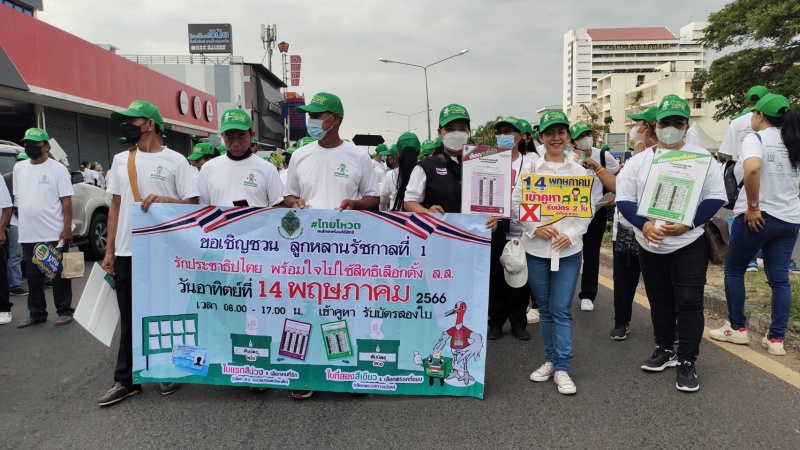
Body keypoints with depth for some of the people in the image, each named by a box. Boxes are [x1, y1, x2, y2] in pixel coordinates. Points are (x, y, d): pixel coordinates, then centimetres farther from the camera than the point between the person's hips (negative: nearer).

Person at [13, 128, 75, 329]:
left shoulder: (57, 168, -4)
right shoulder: (19, 168, 12)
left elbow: (66, 201, -8)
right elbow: (17, 198, 16)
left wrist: (67, 227, -14)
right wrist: (20, 225, 12)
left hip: (54, 233, -5)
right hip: (28, 235, 5)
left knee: (59, 275, 3)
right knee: (33, 277, 12)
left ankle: (65, 311, 12)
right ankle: (36, 314, 22)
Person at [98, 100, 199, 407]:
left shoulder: (175, 160, -3)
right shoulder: (121, 160, 11)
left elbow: (193, 203, -6)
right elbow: (116, 206, 12)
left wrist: (162, 199, -23)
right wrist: (109, 250, 8)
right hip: (127, 252, 4)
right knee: (129, 320, 10)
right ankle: (125, 381, 19)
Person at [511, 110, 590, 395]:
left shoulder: (579, 171, 5)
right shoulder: (529, 169, 3)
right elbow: (516, 204, 1)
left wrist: (571, 234, -11)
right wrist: (536, 228, -12)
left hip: (569, 249, 0)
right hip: (536, 248, 1)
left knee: (561, 310, -2)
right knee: (545, 308, 10)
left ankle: (562, 368, 7)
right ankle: (550, 360, 24)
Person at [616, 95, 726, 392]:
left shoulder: (701, 158, -2)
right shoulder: (638, 161, 2)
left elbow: (715, 198, -4)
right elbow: (624, 199, -1)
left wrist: (686, 224, -19)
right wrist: (644, 225, -18)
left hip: (689, 244, -2)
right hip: (650, 245, 3)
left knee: (689, 303, -3)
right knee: (659, 301, 14)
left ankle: (687, 362, 9)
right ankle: (664, 349, 31)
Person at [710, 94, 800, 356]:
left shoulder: (755, 139, -10)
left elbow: (752, 169, -30)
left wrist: (753, 206, -23)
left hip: (758, 217, -6)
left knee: (734, 270, 11)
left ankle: (737, 329, 17)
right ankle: (776, 339, 12)